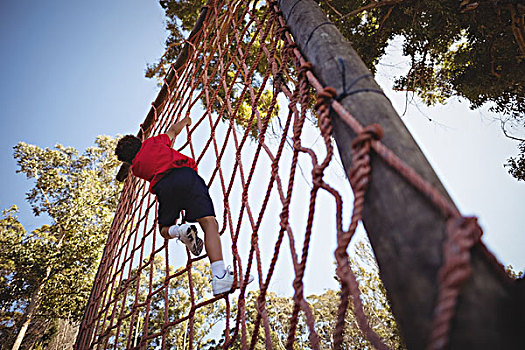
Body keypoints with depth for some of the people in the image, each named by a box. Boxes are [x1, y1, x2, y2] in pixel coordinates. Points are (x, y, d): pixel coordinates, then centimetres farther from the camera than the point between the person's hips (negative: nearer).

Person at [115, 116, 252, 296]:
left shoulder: (136, 168, 28)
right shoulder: (152, 142, 28)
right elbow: (173, 130, 44)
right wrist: (185, 121, 64)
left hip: (163, 186, 1)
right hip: (185, 175, -1)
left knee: (165, 229, 25)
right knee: (209, 222, -14)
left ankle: (178, 230, -13)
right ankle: (220, 276, -32)